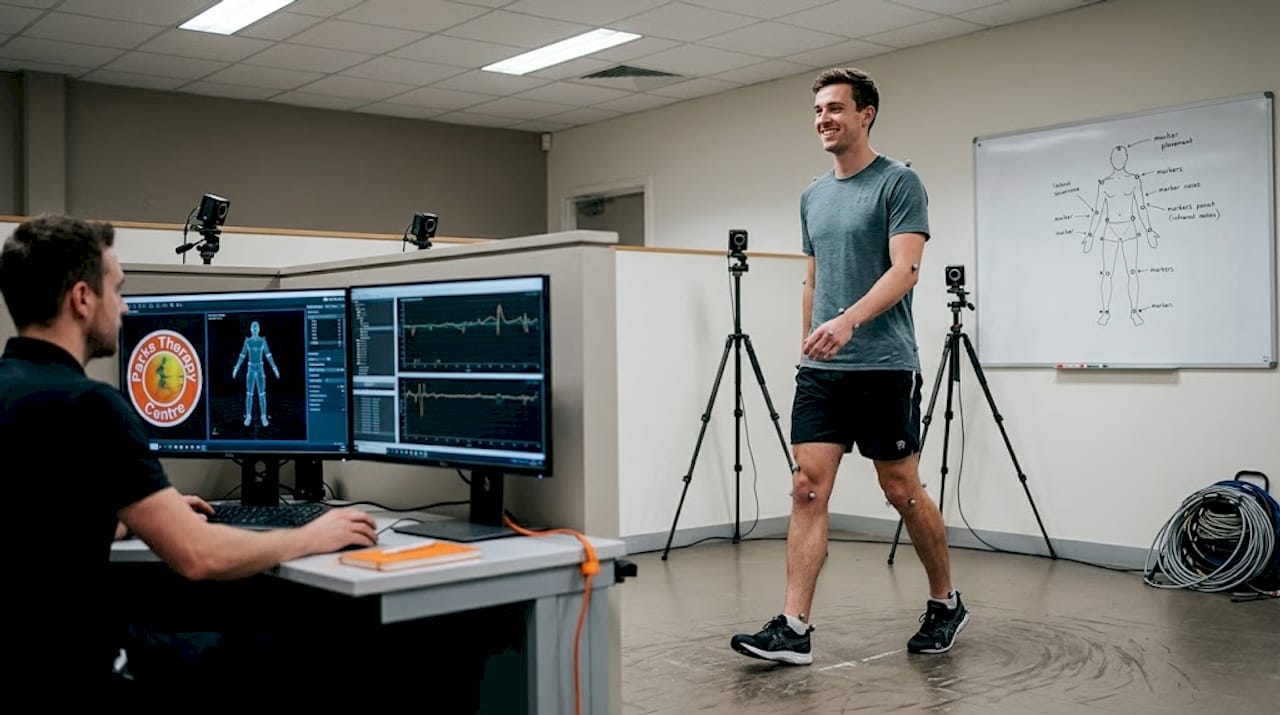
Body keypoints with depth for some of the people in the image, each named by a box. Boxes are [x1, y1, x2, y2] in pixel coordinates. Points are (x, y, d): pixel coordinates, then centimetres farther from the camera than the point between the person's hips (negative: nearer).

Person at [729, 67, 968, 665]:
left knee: (902, 491, 5)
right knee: (807, 489, -4)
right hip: (820, 371, 6)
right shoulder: (813, 196, 15)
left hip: (884, 368, -6)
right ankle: (793, 628, -5)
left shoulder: (899, 183, -7)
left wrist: (849, 321, -32)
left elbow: (904, 269, -18)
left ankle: (945, 604, 26)